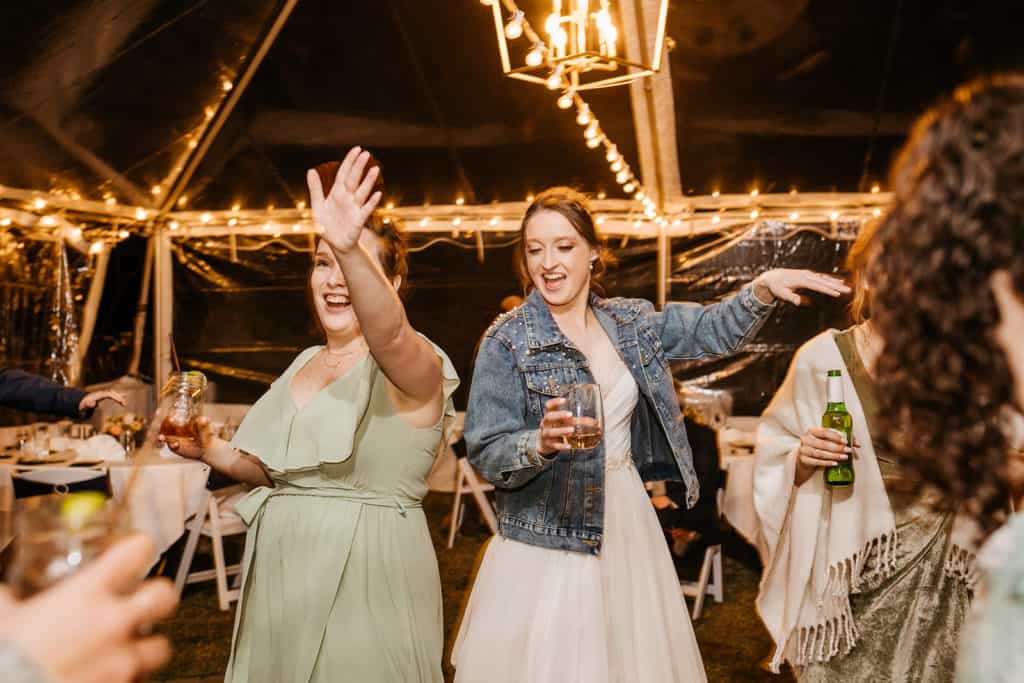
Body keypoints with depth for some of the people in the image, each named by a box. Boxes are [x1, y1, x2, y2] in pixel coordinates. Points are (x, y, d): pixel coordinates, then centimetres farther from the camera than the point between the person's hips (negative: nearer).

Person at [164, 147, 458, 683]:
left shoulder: (415, 365, -14)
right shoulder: (306, 362, 9)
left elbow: (389, 333, -40)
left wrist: (352, 251, -57)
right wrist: (211, 451, 1)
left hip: (364, 577, -7)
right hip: (281, 575, 7)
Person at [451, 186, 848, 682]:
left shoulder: (630, 322, 5)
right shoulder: (507, 341, -11)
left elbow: (714, 331, 9)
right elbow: (485, 453, -13)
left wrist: (764, 287, -8)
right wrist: (540, 443, -32)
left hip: (629, 528, 5)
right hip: (548, 543, -4)